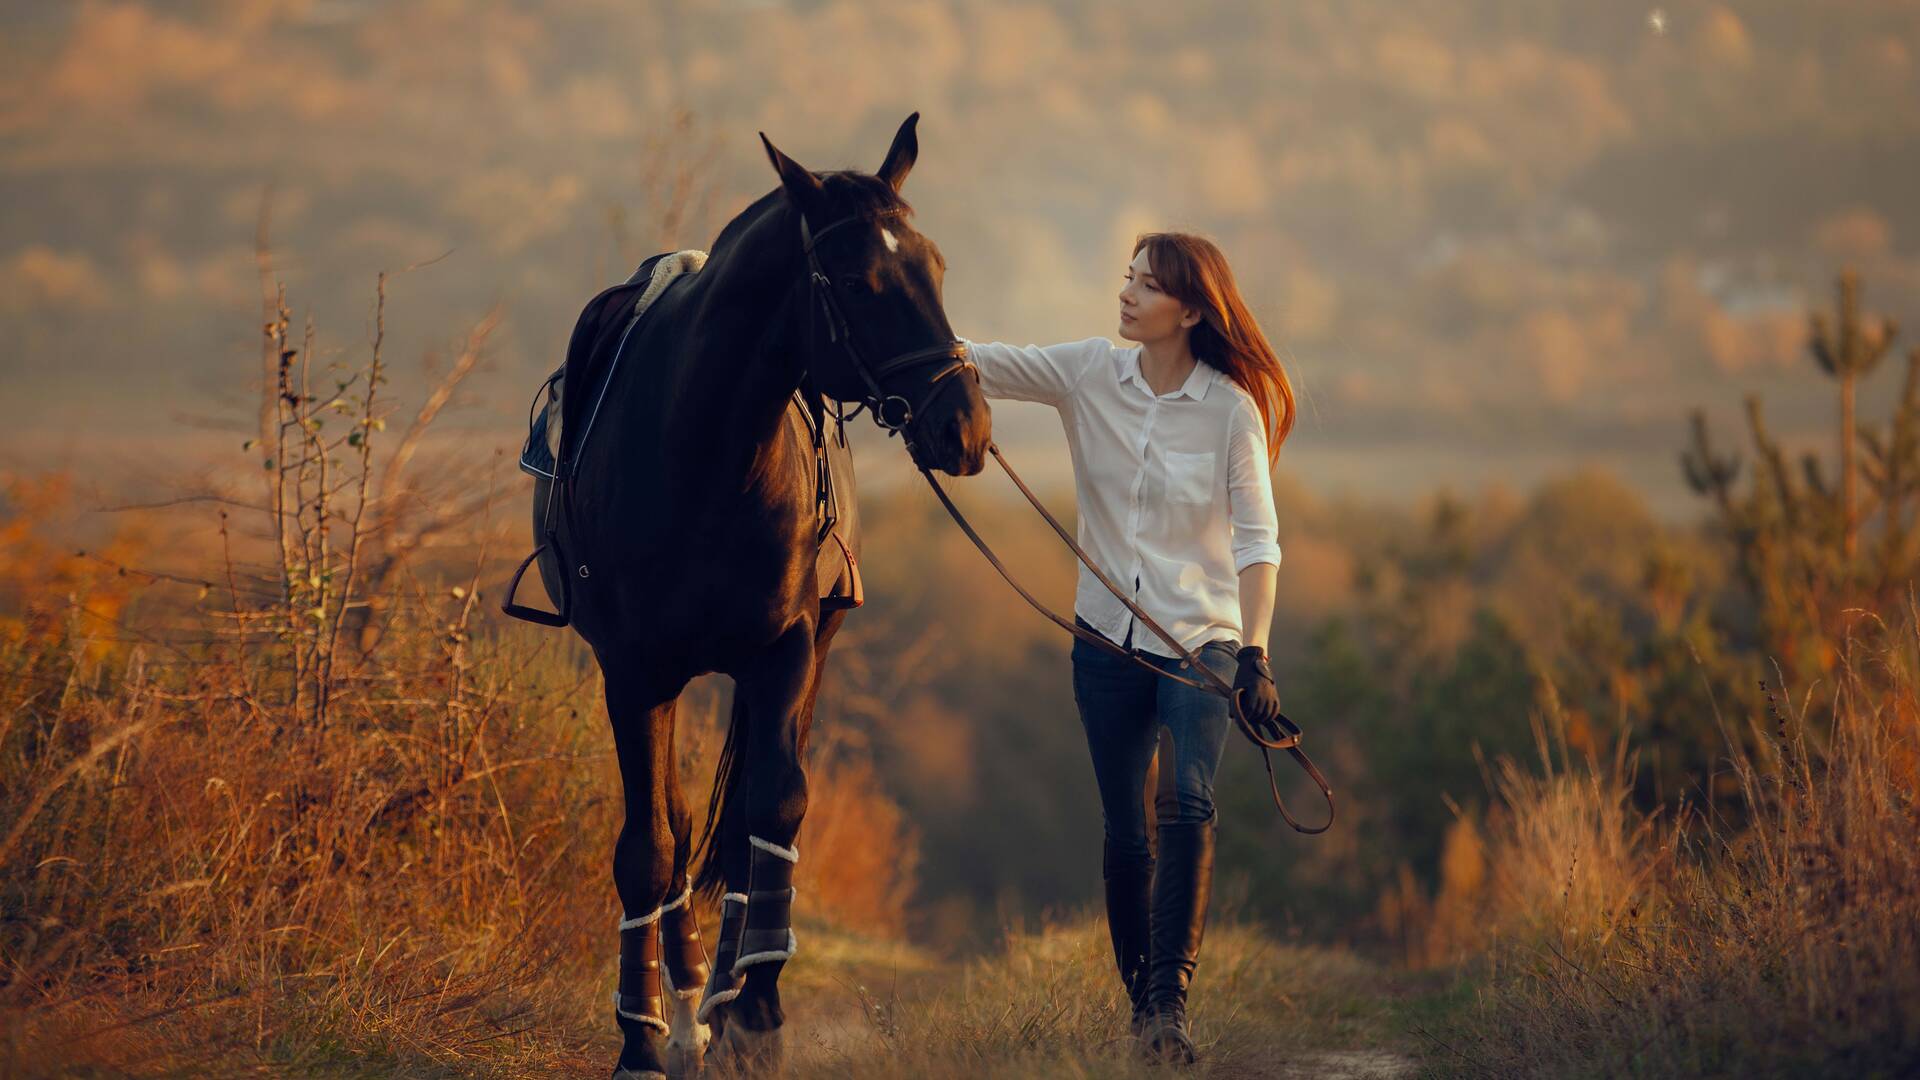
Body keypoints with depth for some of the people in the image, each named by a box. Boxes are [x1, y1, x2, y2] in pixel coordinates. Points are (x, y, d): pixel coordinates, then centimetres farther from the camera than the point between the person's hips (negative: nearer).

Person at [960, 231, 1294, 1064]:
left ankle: (1169, 995, -18)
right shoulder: (1090, 374, 0)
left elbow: (1256, 539, -11)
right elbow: (975, 364, -5)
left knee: (1187, 802, -23)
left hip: (1200, 638, -3)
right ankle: (1138, 999, 17)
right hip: (1109, 642, 3)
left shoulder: (1232, 409, -8)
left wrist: (1254, 653, -22)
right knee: (1124, 833, 3)